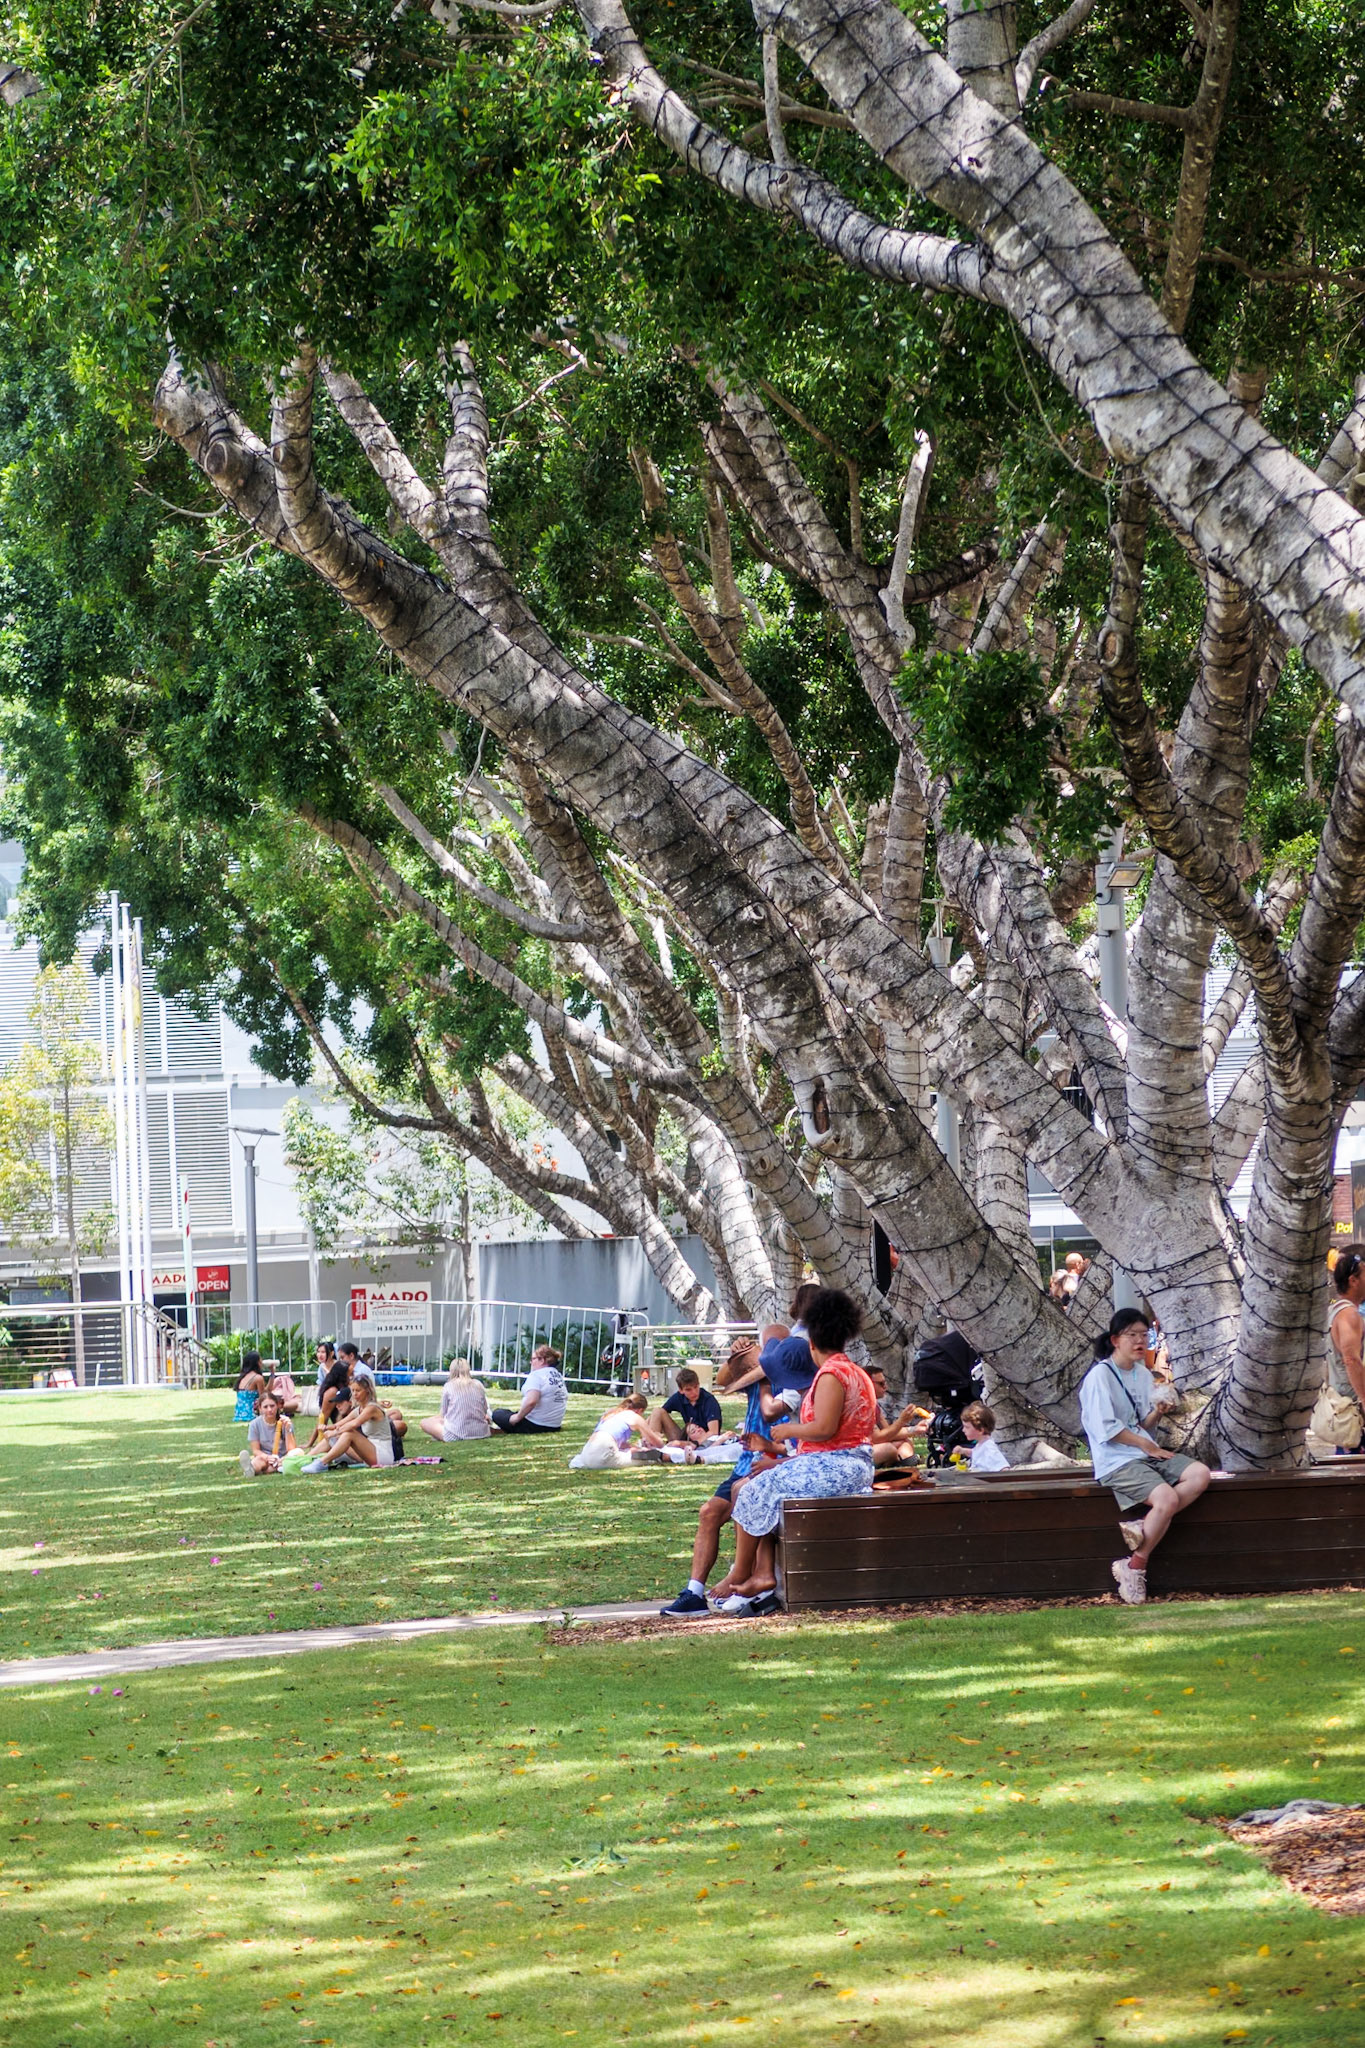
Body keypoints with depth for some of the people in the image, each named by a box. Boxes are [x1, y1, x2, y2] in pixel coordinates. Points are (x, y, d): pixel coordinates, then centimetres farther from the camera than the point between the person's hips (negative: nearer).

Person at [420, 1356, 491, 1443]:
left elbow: (444, 1414, 4)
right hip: (480, 1432, 4)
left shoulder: (448, 1386, -3)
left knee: (424, 1422, 12)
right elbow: (485, 1410, 13)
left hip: (455, 1435, -4)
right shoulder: (478, 1384, 6)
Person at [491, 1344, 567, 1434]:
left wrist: (517, 1417, -16)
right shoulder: (559, 1376, 9)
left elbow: (531, 1401, -30)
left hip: (533, 1426, -8)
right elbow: (565, 1398, 22)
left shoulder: (536, 1375, -16)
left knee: (497, 1413, 6)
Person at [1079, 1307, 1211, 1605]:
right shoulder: (1100, 1375, -9)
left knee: (1200, 1475, -15)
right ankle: (1134, 1567, -18)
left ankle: (1143, 1527, -22)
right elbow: (1107, 1429, -14)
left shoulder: (1143, 1375, 15)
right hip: (1116, 1461, -8)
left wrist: (1157, 1412, -3)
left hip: (1149, 1453, 8)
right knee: (1167, 1497, -29)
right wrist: (1147, 1446, -9)